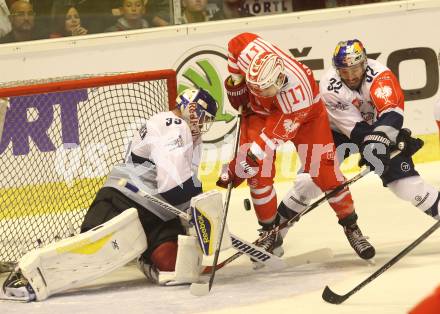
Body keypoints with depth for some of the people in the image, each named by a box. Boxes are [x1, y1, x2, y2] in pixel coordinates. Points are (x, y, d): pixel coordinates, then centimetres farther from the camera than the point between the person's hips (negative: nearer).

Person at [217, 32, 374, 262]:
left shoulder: (297, 93, -44)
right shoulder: (250, 53, -36)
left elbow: (274, 136, -41)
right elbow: (236, 43, -11)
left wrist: (239, 167, -40)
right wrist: (235, 81, -9)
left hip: (303, 116, -3)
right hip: (259, 112, 3)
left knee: (324, 171, -9)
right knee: (259, 174, -10)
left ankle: (351, 226, 9)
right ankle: (270, 232, 6)